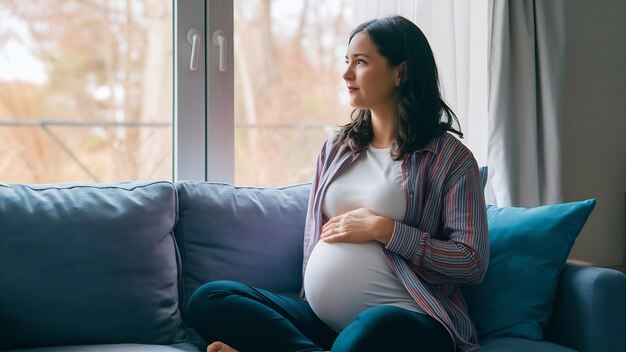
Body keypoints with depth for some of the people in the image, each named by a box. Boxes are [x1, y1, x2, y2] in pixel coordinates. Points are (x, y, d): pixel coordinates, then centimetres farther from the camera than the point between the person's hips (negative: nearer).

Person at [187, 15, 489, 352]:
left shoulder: (448, 156, 1)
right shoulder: (335, 148, 17)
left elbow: (473, 262, -6)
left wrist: (382, 228, -10)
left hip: (405, 321, -6)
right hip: (319, 319, 6)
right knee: (209, 299, -15)